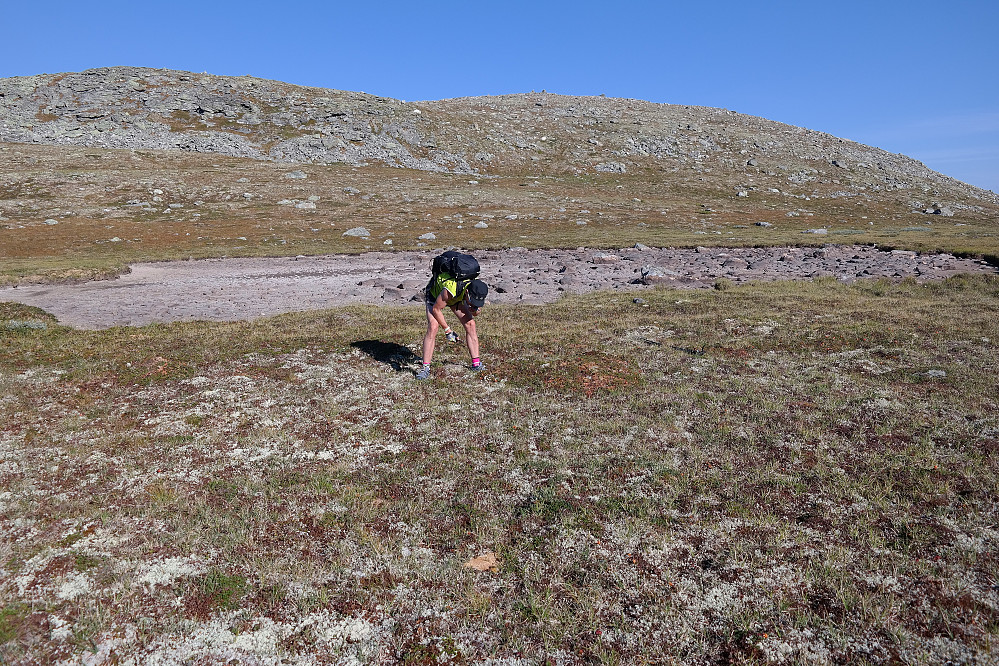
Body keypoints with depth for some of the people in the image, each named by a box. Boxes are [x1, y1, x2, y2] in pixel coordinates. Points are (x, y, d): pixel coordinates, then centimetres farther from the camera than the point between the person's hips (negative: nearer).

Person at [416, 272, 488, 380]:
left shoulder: (476, 290, -28)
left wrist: (475, 310, -31)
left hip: (457, 297, 5)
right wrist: (447, 330, -24)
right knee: (433, 328, -20)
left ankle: (476, 363, 4)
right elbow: (436, 309, -27)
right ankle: (425, 367, -15)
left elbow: (475, 312, -7)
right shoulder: (451, 289, -44)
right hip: (435, 293, -5)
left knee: (470, 324, -6)